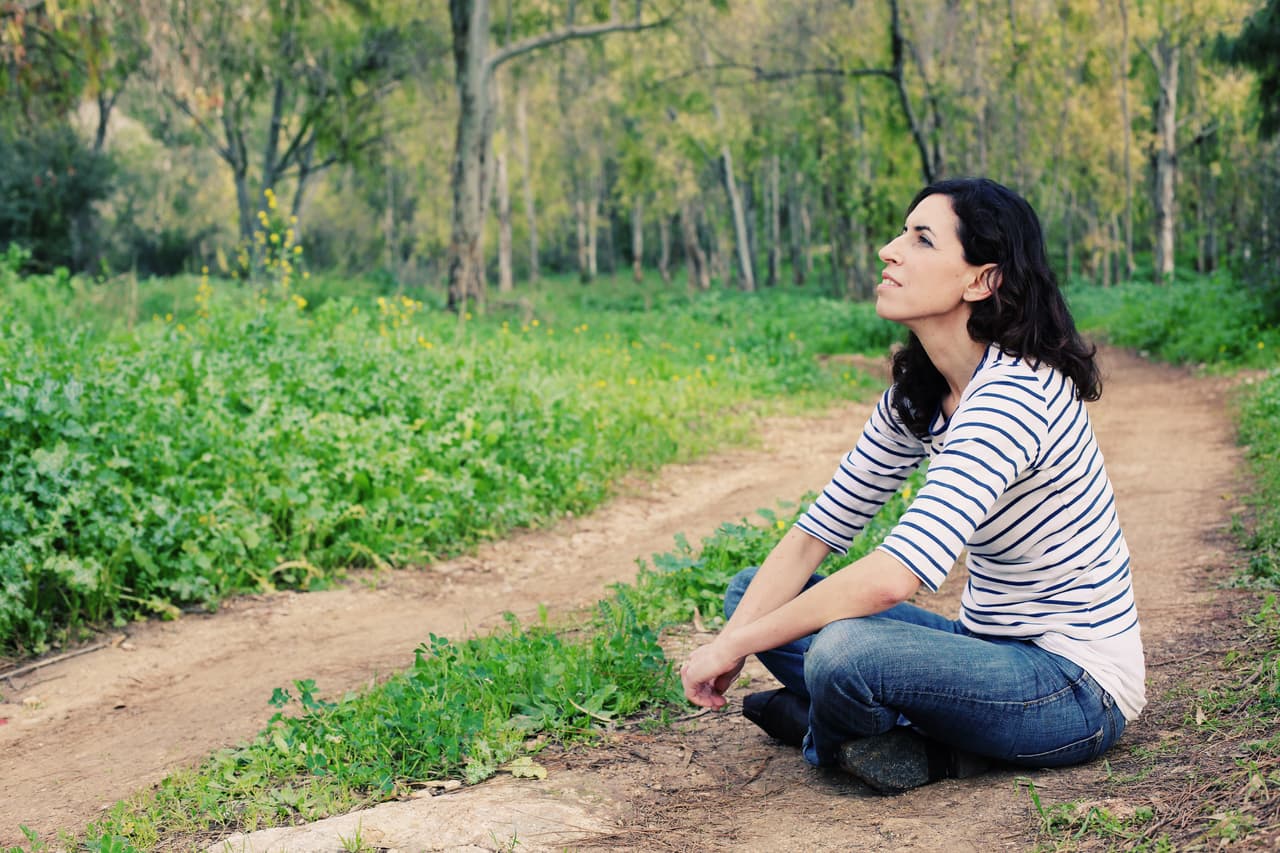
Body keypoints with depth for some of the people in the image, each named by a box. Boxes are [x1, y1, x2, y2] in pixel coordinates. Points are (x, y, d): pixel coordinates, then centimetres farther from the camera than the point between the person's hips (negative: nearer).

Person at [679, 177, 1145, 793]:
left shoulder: (1009, 395, -27)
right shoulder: (916, 395, 2)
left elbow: (892, 578, -35)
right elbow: (816, 533, 3)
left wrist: (737, 642, -24)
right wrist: (730, 641, -12)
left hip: (1075, 689, -9)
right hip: (989, 645, 9)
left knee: (843, 649, -35)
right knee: (751, 592, 5)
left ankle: (827, 740, -1)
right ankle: (927, 736, -7)